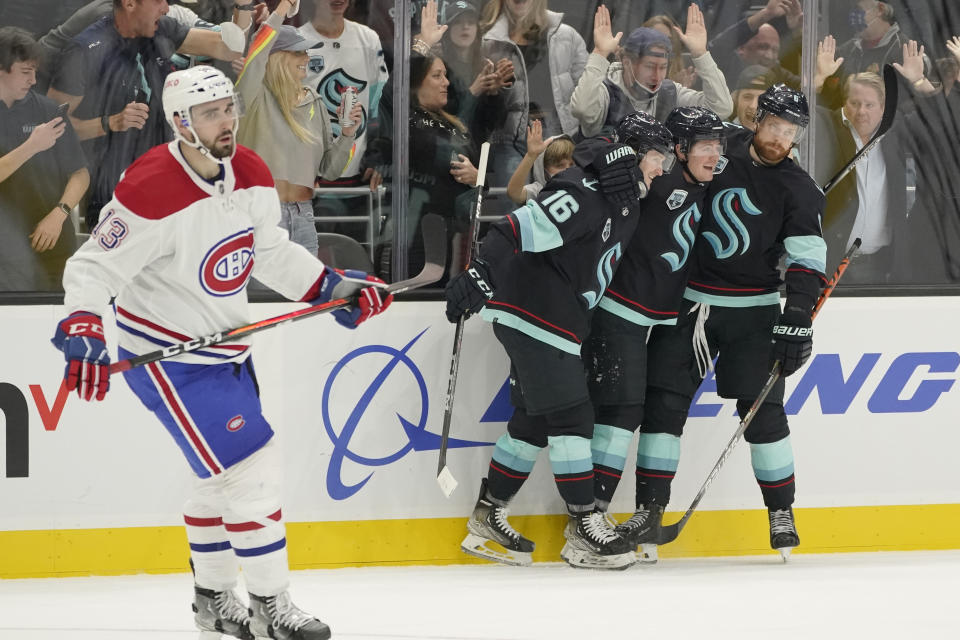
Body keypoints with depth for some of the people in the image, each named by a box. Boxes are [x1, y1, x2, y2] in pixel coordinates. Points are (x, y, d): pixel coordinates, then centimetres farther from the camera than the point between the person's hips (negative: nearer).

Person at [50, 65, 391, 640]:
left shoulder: (250, 175, -2)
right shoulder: (152, 192, -26)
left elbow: (270, 250, 14)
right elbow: (94, 268, -22)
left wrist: (331, 286, 6)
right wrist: (82, 333, -36)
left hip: (225, 348, 8)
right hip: (166, 356, -8)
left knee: (223, 474, 20)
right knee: (252, 467, -11)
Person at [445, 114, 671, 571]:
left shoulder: (623, 200, 12)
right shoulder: (584, 193, -21)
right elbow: (524, 227, -29)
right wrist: (480, 276, -35)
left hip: (558, 321, 11)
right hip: (532, 313, -11)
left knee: (535, 420, 13)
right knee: (570, 414, -9)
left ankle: (487, 519, 20)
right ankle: (583, 529, -6)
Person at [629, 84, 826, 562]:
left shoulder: (797, 191, -5)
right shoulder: (720, 150, -1)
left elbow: (807, 259, -11)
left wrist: (796, 321, -22)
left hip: (752, 310, -1)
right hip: (687, 300, 1)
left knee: (762, 409, -5)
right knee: (664, 401, -5)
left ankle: (782, 513, 8)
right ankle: (649, 510, -1)